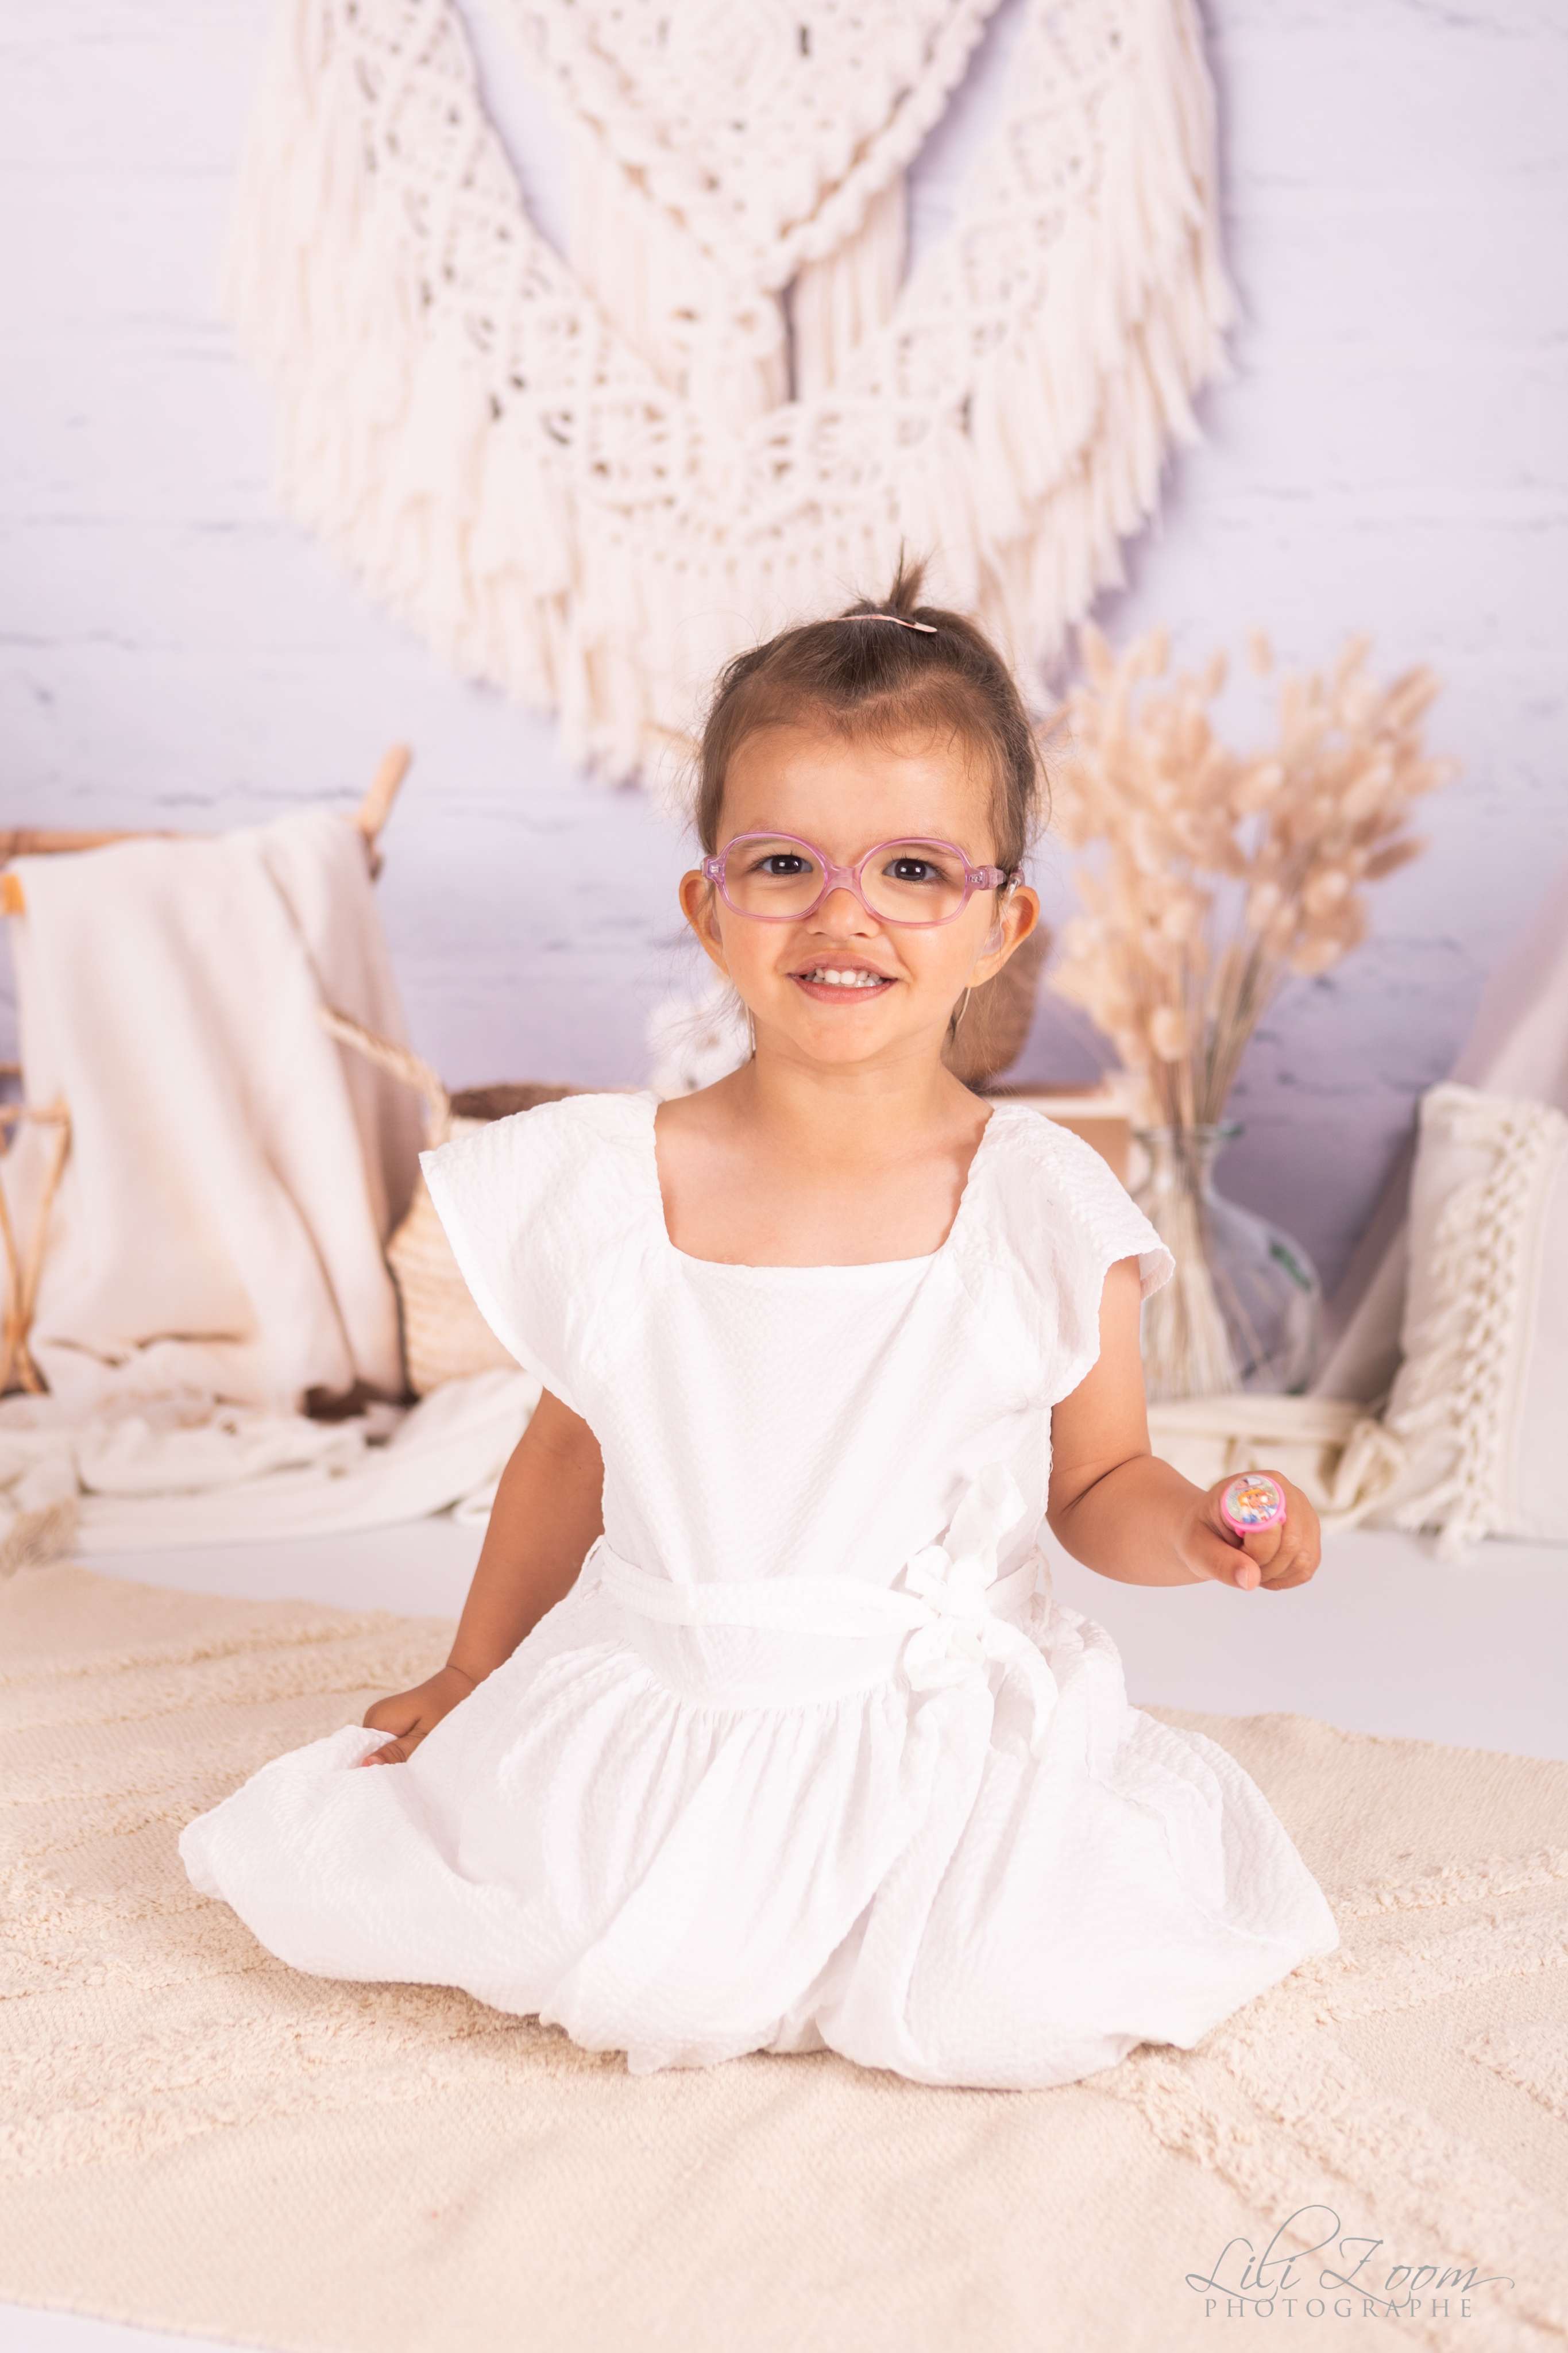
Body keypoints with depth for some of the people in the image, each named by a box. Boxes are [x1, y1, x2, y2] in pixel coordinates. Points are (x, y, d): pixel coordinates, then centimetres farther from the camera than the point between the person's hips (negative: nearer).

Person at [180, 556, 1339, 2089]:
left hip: (945, 1726, -1)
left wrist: (1197, 1536, -20)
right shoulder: (610, 1187, -6)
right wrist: (472, 1676, 16)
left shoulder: (1047, 1213, -10)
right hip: (653, 1715, 2)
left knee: (1018, 2012, -24)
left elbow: (1097, 1483, 2)